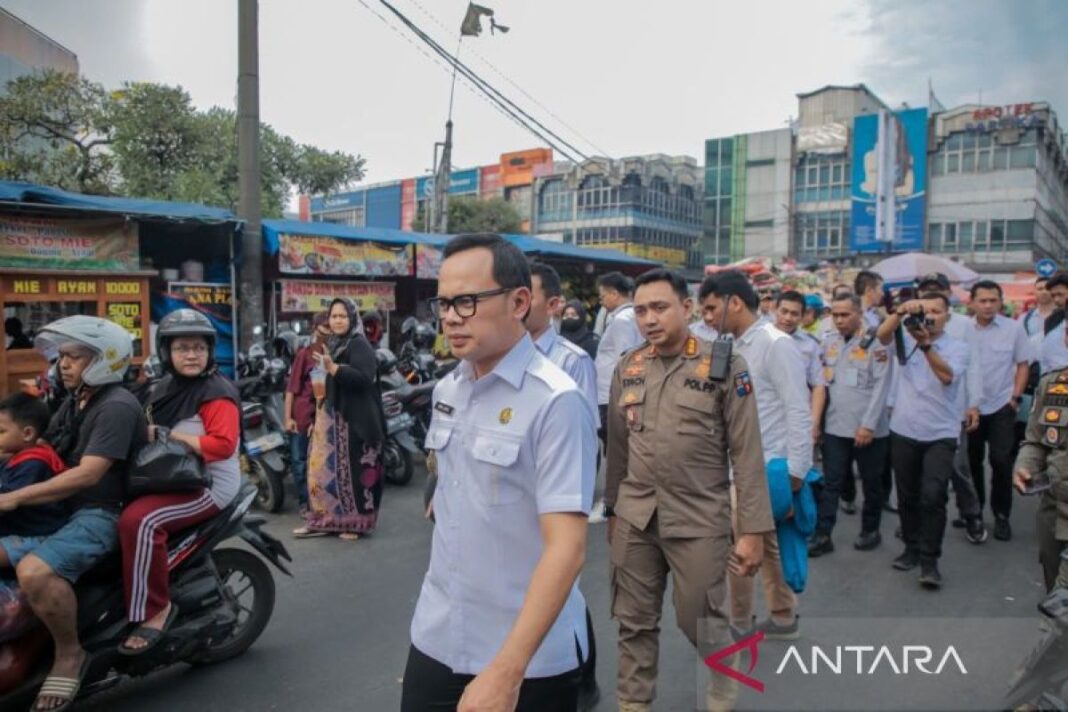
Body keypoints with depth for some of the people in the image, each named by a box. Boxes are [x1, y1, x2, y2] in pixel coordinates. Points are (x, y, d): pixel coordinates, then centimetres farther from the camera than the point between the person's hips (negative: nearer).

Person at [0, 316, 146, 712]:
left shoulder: (117, 407, -15)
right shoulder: (74, 401, 16)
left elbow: (87, 474, -23)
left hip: (102, 514, -10)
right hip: (63, 509, 10)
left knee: (34, 571, -33)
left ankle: (69, 654, -10)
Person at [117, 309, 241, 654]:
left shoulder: (217, 392, -15)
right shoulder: (164, 388, 13)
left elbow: (223, 444, -25)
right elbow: (153, 432, 24)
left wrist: (172, 435, -22)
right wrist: (145, 434, 2)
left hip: (209, 483, -9)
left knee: (138, 520, -28)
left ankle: (156, 608, -16)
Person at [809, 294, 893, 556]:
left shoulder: (876, 344, -7)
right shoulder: (828, 344, 6)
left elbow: (881, 387, -12)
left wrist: (868, 424, -17)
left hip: (869, 429, -3)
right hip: (835, 427, 4)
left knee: (871, 483, 12)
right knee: (831, 483, 5)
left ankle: (870, 530, 28)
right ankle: (822, 535, 9)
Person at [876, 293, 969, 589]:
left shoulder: (958, 347, -1)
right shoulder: (907, 339, 5)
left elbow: (947, 375, -20)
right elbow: (882, 335, -16)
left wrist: (926, 344, -32)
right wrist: (901, 311, -34)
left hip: (941, 435, -2)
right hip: (904, 432, 3)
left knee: (932, 497, -11)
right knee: (907, 496, 12)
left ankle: (929, 560, -1)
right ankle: (912, 547, 29)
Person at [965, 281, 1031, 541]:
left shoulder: (1014, 328, -6)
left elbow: (1023, 364, 1)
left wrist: (1015, 397, -6)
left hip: (1001, 405, -1)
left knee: (1001, 460, -2)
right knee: (972, 460, 11)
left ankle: (1001, 515, 14)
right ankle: (973, 510, 26)